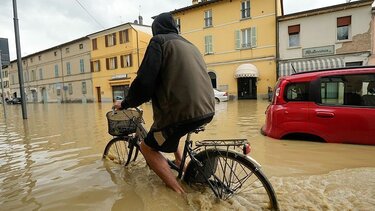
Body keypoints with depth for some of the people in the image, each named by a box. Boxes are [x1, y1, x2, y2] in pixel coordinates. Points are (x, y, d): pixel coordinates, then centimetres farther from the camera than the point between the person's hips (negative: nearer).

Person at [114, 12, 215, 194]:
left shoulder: (159, 40, 0)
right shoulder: (189, 45, 23)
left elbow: (145, 81, -10)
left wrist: (125, 104, 5)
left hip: (185, 111, -8)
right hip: (207, 109, 9)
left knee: (147, 147, 11)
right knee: (167, 129, 34)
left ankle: (180, 192, 5)